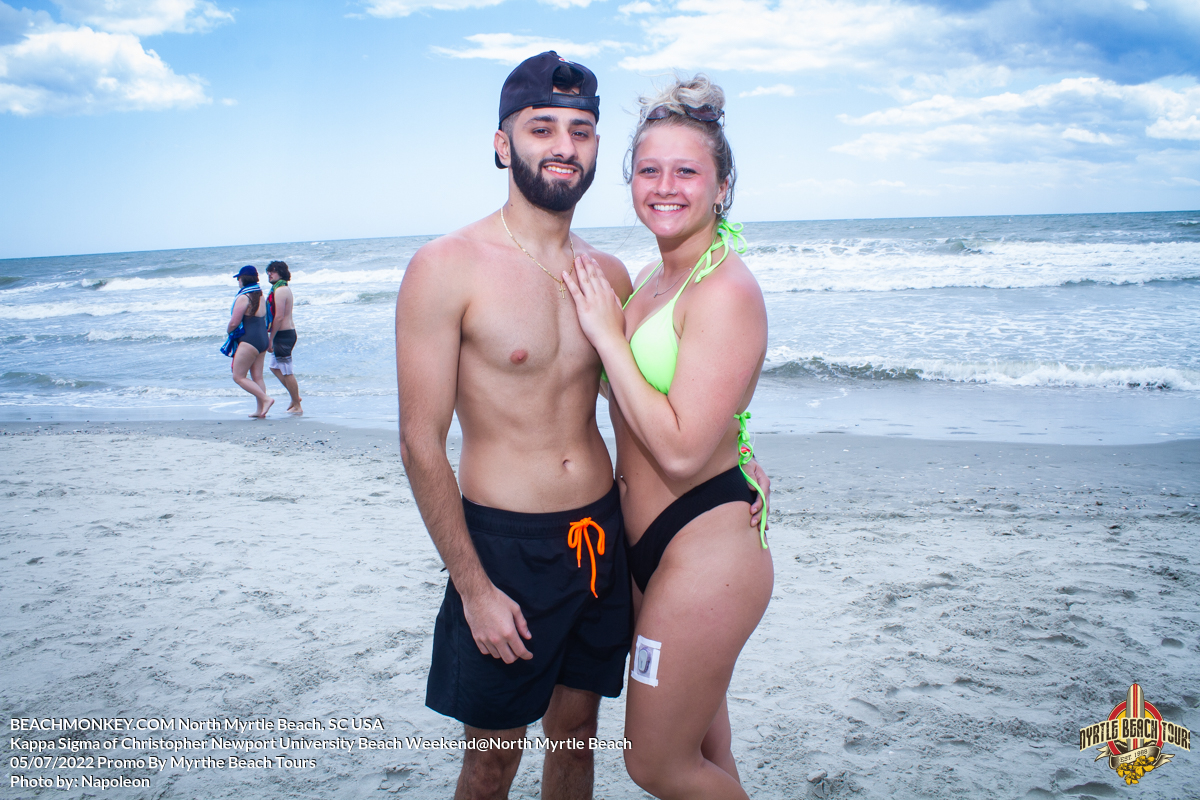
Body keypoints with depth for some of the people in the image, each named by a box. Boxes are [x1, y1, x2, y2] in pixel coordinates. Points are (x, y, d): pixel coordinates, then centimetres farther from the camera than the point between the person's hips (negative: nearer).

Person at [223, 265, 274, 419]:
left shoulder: (243, 297, -13)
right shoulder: (260, 295, 12)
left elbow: (234, 322, -15)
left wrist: (228, 332, 6)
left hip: (249, 340, -9)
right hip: (263, 339, 9)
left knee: (238, 376, -3)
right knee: (257, 376, 10)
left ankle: (265, 399, -11)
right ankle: (260, 410, 8)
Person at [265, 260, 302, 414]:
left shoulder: (280, 290, -16)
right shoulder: (285, 288, 16)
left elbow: (279, 317, -21)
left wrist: (270, 339, -17)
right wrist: (272, 338, 21)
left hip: (283, 334, -11)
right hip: (289, 332, 11)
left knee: (287, 372, -4)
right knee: (274, 366, 19)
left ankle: (297, 407, 3)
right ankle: (295, 396, 23)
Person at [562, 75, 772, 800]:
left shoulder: (725, 289, -19)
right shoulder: (652, 278, 8)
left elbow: (681, 450, -25)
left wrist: (608, 334, -19)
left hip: (707, 545, -9)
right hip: (652, 545, 9)